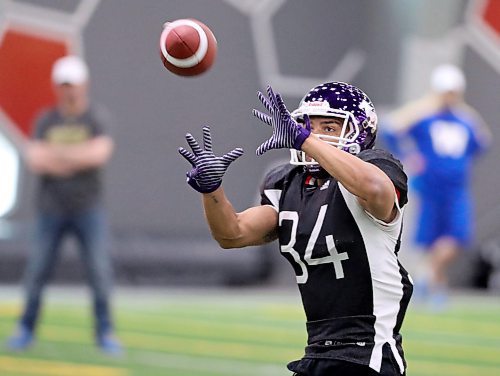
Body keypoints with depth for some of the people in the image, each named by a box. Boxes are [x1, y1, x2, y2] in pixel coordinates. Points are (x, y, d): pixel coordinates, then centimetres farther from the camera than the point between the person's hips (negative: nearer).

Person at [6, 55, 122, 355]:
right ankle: (26, 329, 15)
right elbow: (35, 161, -7)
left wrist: (55, 153, -16)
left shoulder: (96, 119, -2)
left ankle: (105, 333, 3)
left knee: (100, 271, -6)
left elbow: (100, 153, -18)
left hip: (88, 209, -2)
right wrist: (79, 156, -15)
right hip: (52, 209, 2)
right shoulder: (46, 122, 5)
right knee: (38, 271, 3)